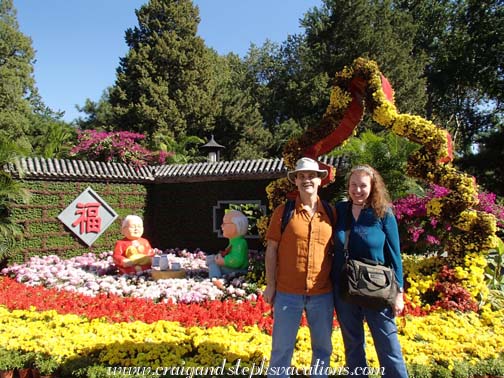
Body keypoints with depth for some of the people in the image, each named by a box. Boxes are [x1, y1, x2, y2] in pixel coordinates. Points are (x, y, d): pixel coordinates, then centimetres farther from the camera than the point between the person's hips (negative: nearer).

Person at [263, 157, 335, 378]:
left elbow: (337, 251, 10)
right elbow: (271, 249, -1)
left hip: (323, 293, 3)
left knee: (323, 347, 16)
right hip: (287, 292, -2)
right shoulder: (283, 211, -3)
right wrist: (270, 284, -4)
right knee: (282, 347, 8)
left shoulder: (330, 212, 4)